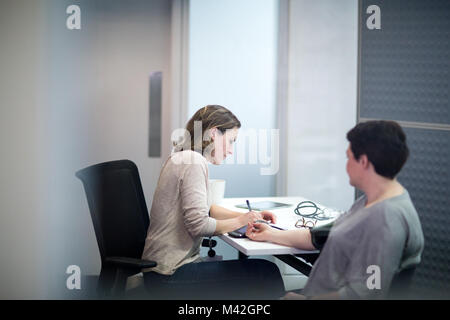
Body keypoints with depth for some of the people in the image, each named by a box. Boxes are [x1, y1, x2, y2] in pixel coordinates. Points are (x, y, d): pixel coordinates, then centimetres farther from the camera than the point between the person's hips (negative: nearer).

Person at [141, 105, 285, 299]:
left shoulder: (184, 158, 15)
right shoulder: (194, 162, -16)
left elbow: (205, 209, 24)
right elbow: (198, 224, -23)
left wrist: (250, 216, 13)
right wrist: (240, 221, -7)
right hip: (170, 274, -10)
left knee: (265, 270, 10)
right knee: (266, 273, -9)